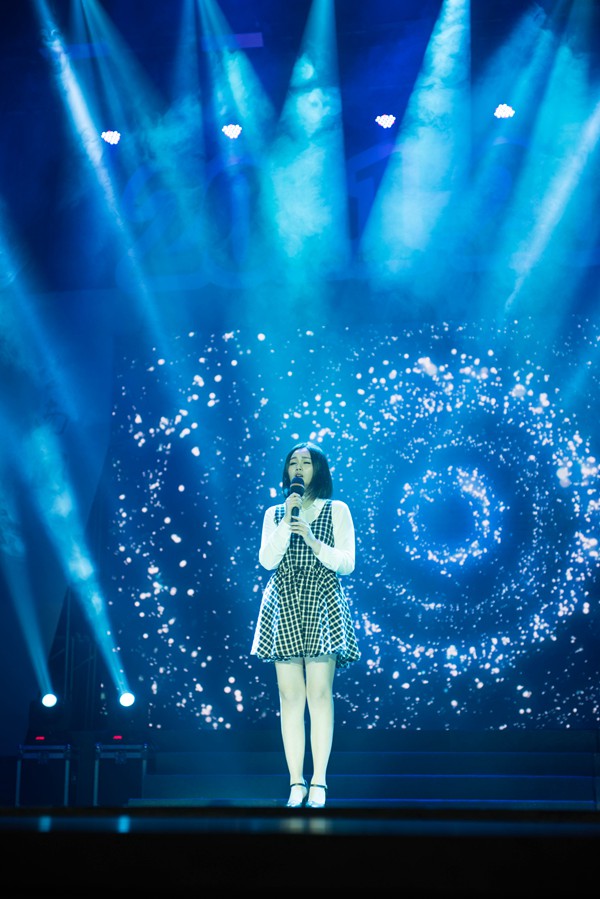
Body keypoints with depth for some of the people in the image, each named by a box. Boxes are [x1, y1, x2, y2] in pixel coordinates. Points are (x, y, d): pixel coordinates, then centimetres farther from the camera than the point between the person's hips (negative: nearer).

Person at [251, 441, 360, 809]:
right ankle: (296, 783, 1)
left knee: (319, 693, -9)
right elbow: (267, 561, 0)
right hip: (284, 606, 2)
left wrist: (312, 540, -12)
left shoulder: (337, 510, 9)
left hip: (322, 606, -2)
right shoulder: (275, 513, 14)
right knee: (290, 696, -2)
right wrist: (287, 520, -7)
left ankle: (318, 783, -4)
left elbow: (346, 563, 1)